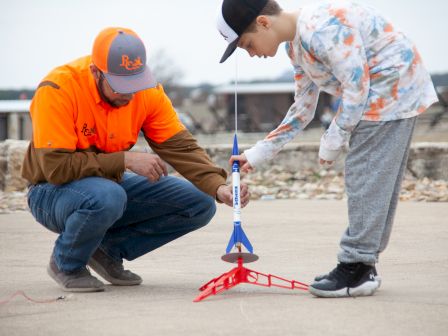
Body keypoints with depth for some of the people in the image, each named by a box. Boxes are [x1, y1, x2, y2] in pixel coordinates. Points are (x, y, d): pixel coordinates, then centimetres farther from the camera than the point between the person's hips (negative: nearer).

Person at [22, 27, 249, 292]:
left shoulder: (147, 90, -9)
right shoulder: (57, 89, -25)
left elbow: (181, 146, -10)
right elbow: (55, 166, -29)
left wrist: (218, 187, -27)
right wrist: (126, 161, -30)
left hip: (113, 184, 6)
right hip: (54, 192, -6)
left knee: (200, 205, -6)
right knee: (106, 196, -40)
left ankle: (108, 250, 5)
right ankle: (67, 265, -9)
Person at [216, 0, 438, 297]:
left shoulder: (321, 29, -24)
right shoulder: (296, 45, 9)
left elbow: (356, 85, -23)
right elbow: (302, 111, 15)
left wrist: (334, 139, -14)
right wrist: (258, 154, 13)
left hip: (393, 87, -10)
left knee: (366, 178, -10)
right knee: (377, 182, 11)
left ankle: (356, 268, -8)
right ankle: (363, 266, 16)